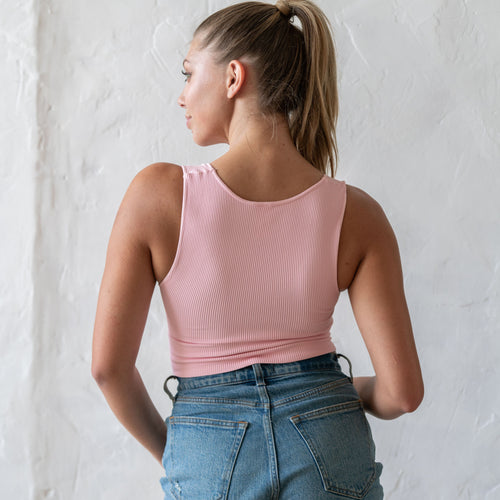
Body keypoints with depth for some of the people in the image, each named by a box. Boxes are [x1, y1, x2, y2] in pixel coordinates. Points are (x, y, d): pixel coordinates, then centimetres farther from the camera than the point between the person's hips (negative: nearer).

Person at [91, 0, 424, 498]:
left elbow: (108, 365, -9)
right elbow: (402, 390, -10)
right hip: (328, 451, 1)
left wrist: (165, 446, 9)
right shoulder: (355, 214, -10)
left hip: (208, 455, -1)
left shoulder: (157, 194, -13)